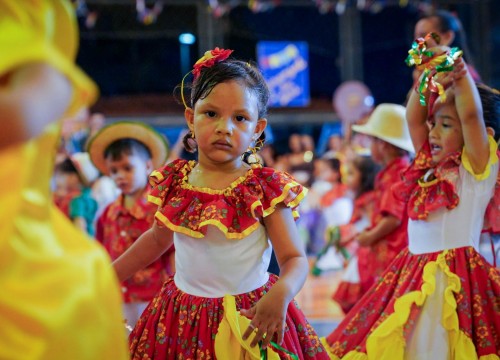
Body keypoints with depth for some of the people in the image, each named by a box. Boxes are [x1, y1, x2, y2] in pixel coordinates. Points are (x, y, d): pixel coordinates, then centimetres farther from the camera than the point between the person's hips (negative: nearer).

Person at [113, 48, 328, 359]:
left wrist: (282, 293, -36)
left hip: (252, 319, -3)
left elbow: (294, 258, -14)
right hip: (183, 322, 4)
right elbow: (158, 239, 18)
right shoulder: (174, 182, -1)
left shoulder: (266, 188, -12)